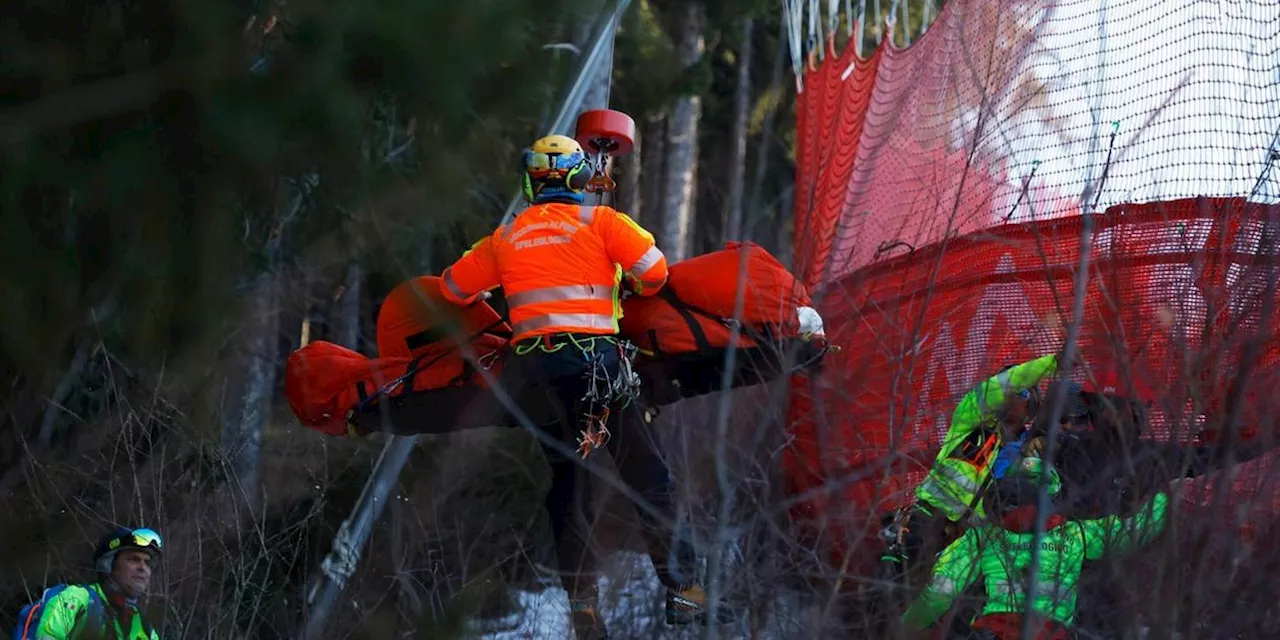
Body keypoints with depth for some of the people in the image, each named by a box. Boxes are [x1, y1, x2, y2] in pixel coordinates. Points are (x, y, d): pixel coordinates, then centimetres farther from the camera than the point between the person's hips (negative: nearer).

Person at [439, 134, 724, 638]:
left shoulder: (506, 238, 14)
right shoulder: (599, 220, 3)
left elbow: (453, 286, 23)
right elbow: (654, 270, -5)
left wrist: (493, 298, 43)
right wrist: (635, 287, 17)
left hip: (532, 367, 4)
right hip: (595, 355, -3)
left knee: (568, 482, 12)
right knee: (648, 475, 3)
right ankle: (682, 590, -3)